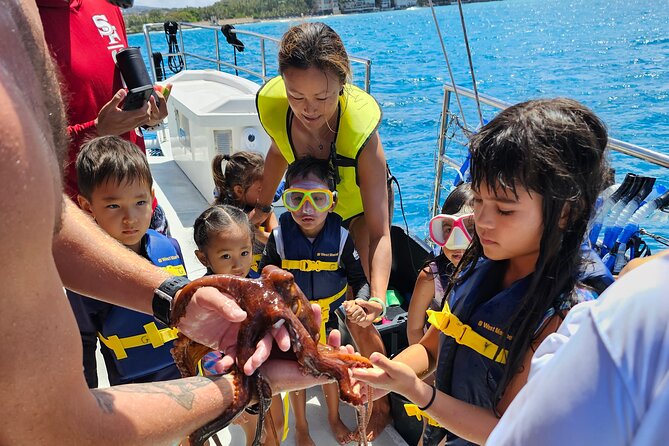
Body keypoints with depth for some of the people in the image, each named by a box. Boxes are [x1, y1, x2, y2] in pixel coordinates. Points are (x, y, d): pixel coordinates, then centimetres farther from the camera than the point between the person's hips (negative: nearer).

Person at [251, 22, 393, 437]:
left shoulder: (360, 127, -41)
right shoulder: (272, 104, -29)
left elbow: (378, 231, -38)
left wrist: (378, 296, -52)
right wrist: (263, 205, 5)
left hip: (361, 203, -4)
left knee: (356, 316, -8)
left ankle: (383, 403, 18)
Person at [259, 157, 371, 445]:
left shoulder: (340, 237, -20)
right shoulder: (279, 238, -20)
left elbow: (359, 279, -10)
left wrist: (360, 303, -29)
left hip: (328, 316, 0)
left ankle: (334, 417, 50)